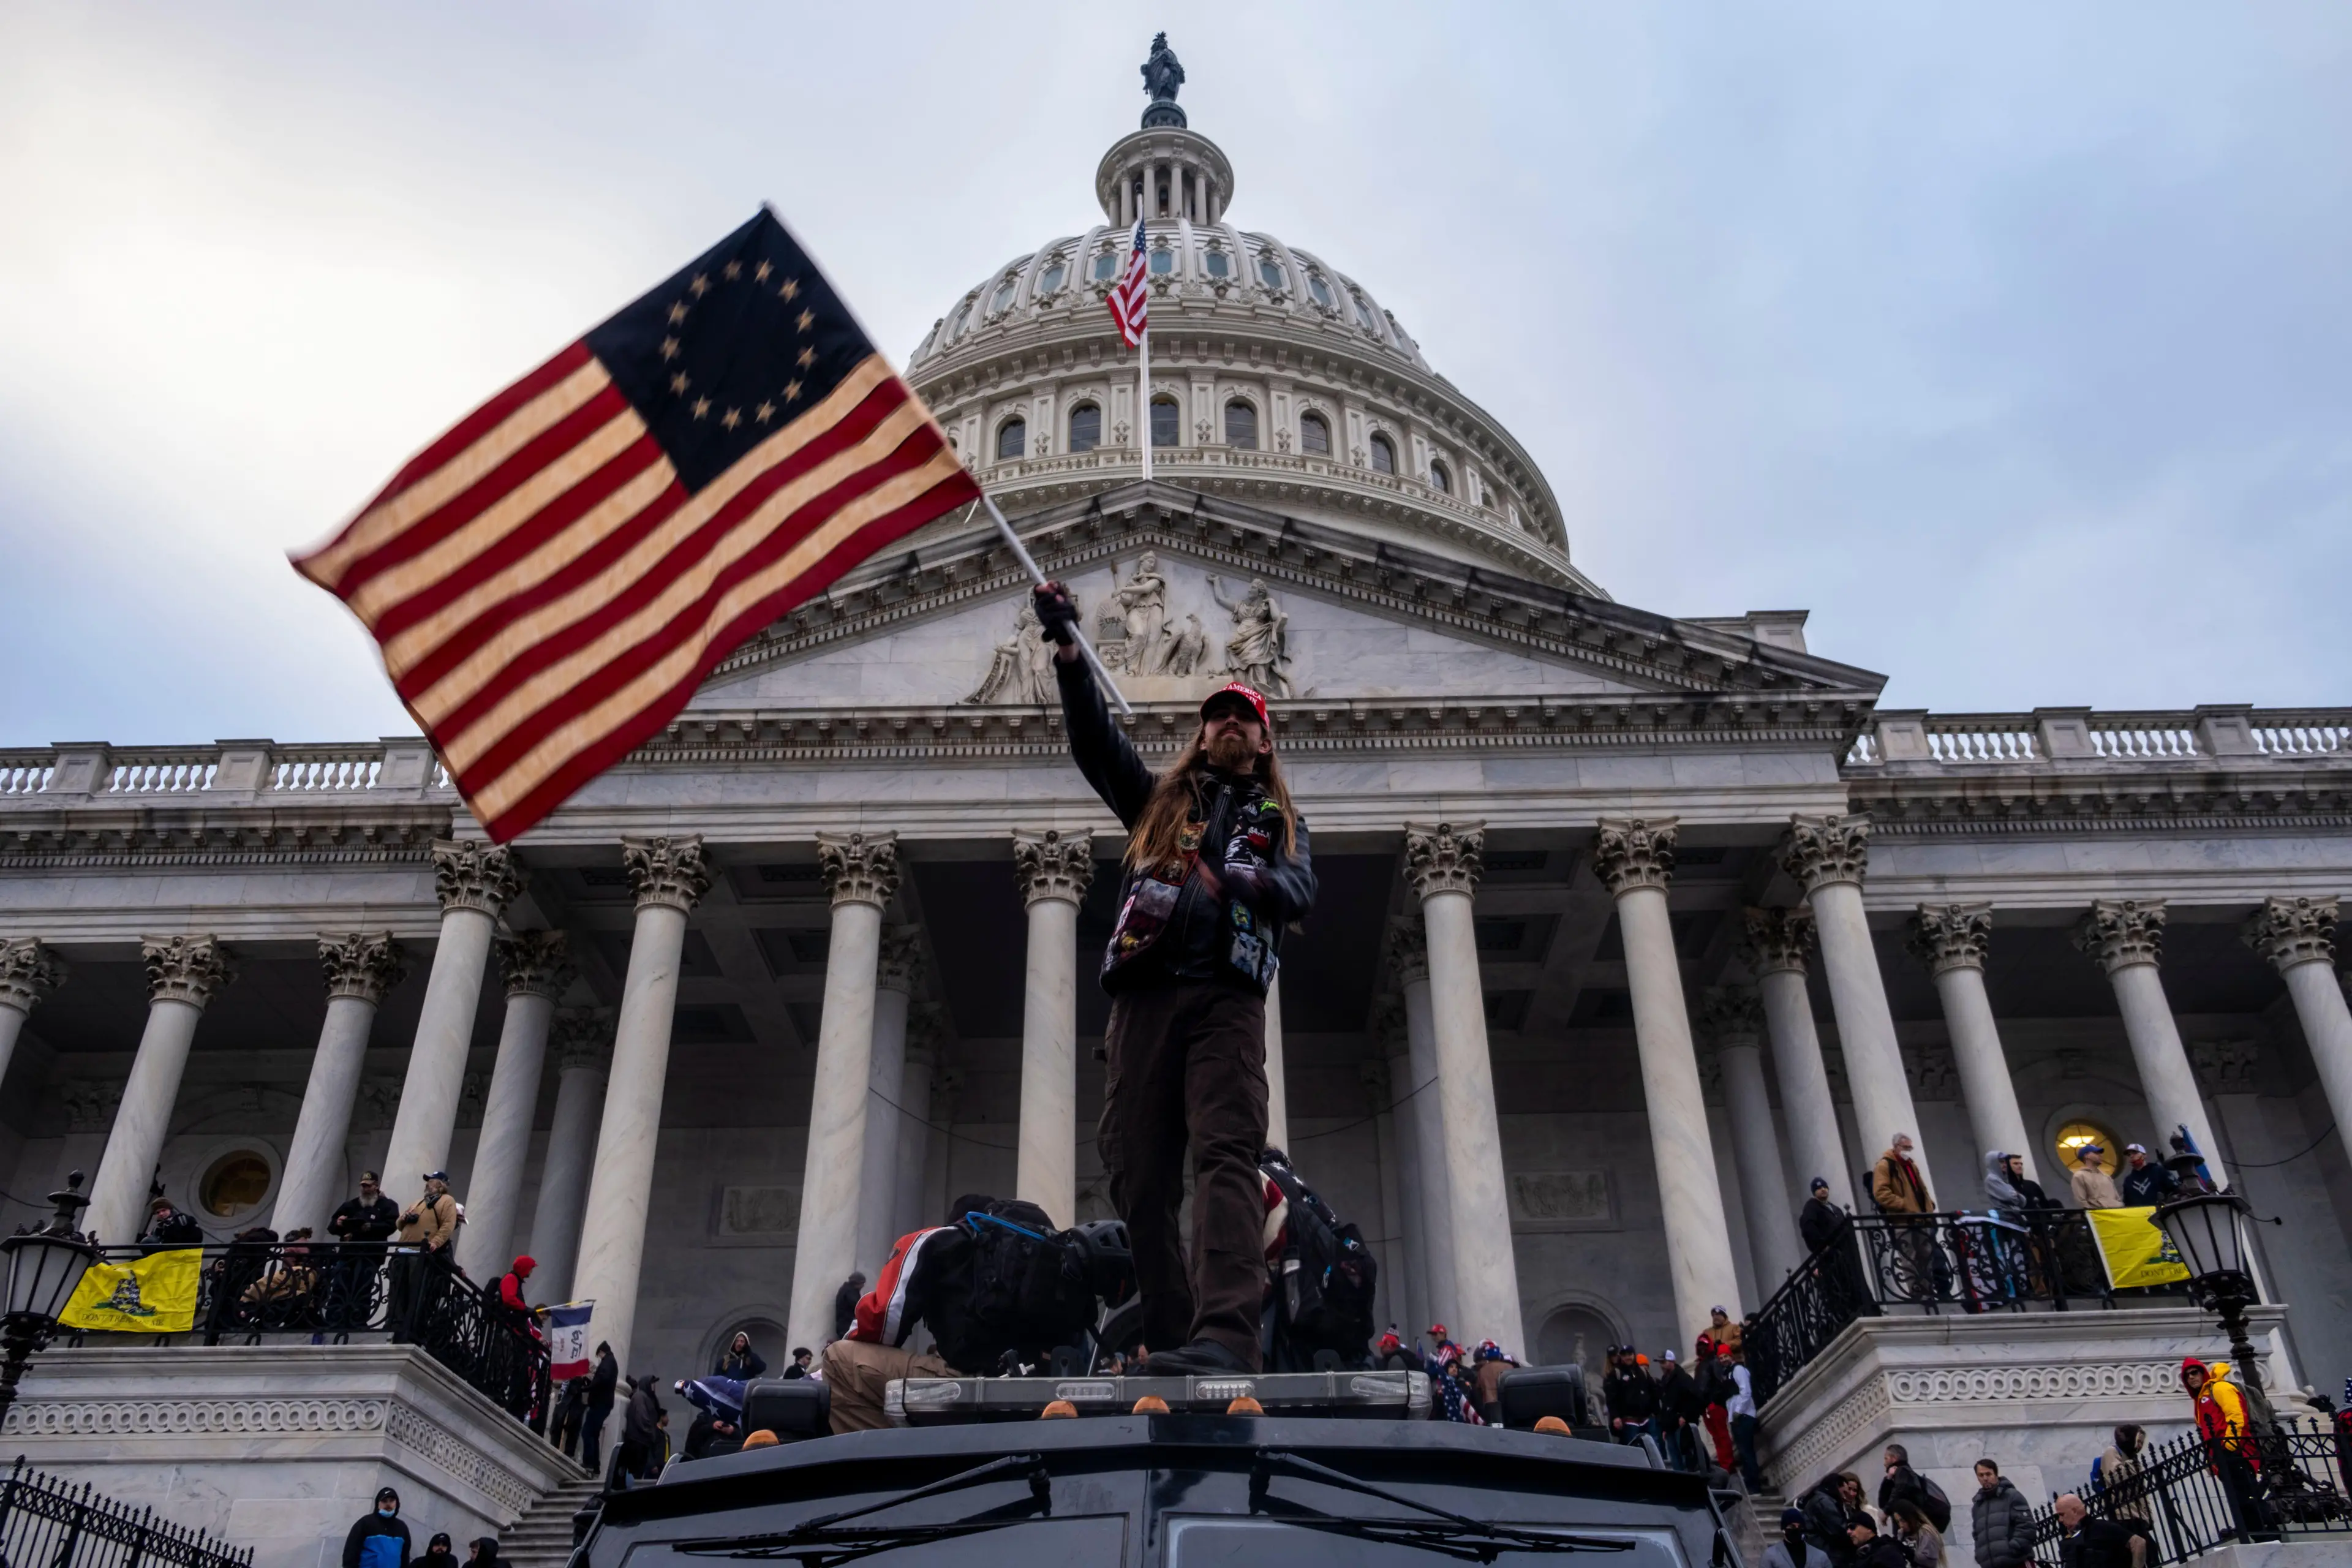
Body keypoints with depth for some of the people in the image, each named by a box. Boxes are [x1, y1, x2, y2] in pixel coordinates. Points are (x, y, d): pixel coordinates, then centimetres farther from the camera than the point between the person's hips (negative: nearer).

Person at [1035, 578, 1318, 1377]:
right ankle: (1167, 1343, -1)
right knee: (1138, 1174, -4)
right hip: (1146, 992, 2)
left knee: (1226, 1156, -20)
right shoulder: (1159, 797, 27)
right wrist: (1067, 648, -4)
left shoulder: (1281, 821, 24)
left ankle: (1224, 1337, -33)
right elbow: (1094, 740, 11)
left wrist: (1251, 880, -21)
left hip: (1228, 995, -2)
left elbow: (1300, 893, 3)